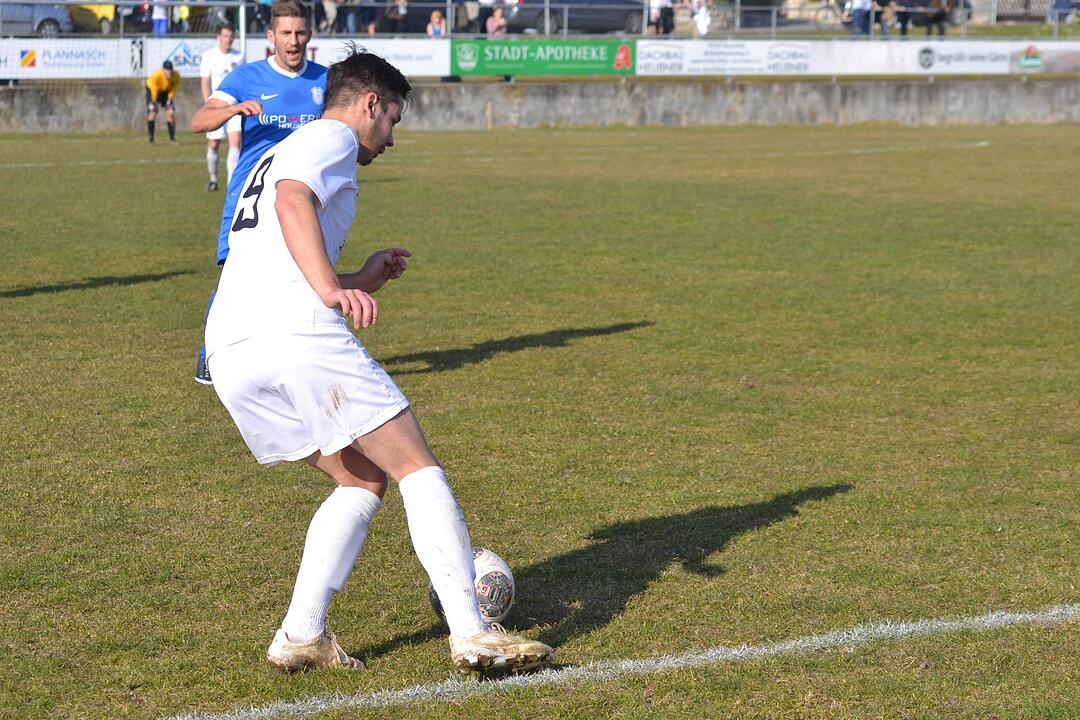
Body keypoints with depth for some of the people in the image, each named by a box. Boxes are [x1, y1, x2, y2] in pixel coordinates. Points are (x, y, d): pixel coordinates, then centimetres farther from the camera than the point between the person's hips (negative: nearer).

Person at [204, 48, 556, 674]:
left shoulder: (277, 156, 35)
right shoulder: (331, 137, 7)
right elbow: (293, 201, -17)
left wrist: (365, 280, 37)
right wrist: (332, 290, -26)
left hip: (229, 353, 9)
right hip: (297, 337, -9)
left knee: (363, 480, 18)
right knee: (418, 468, -1)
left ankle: (301, 635, 6)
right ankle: (471, 633, -8)